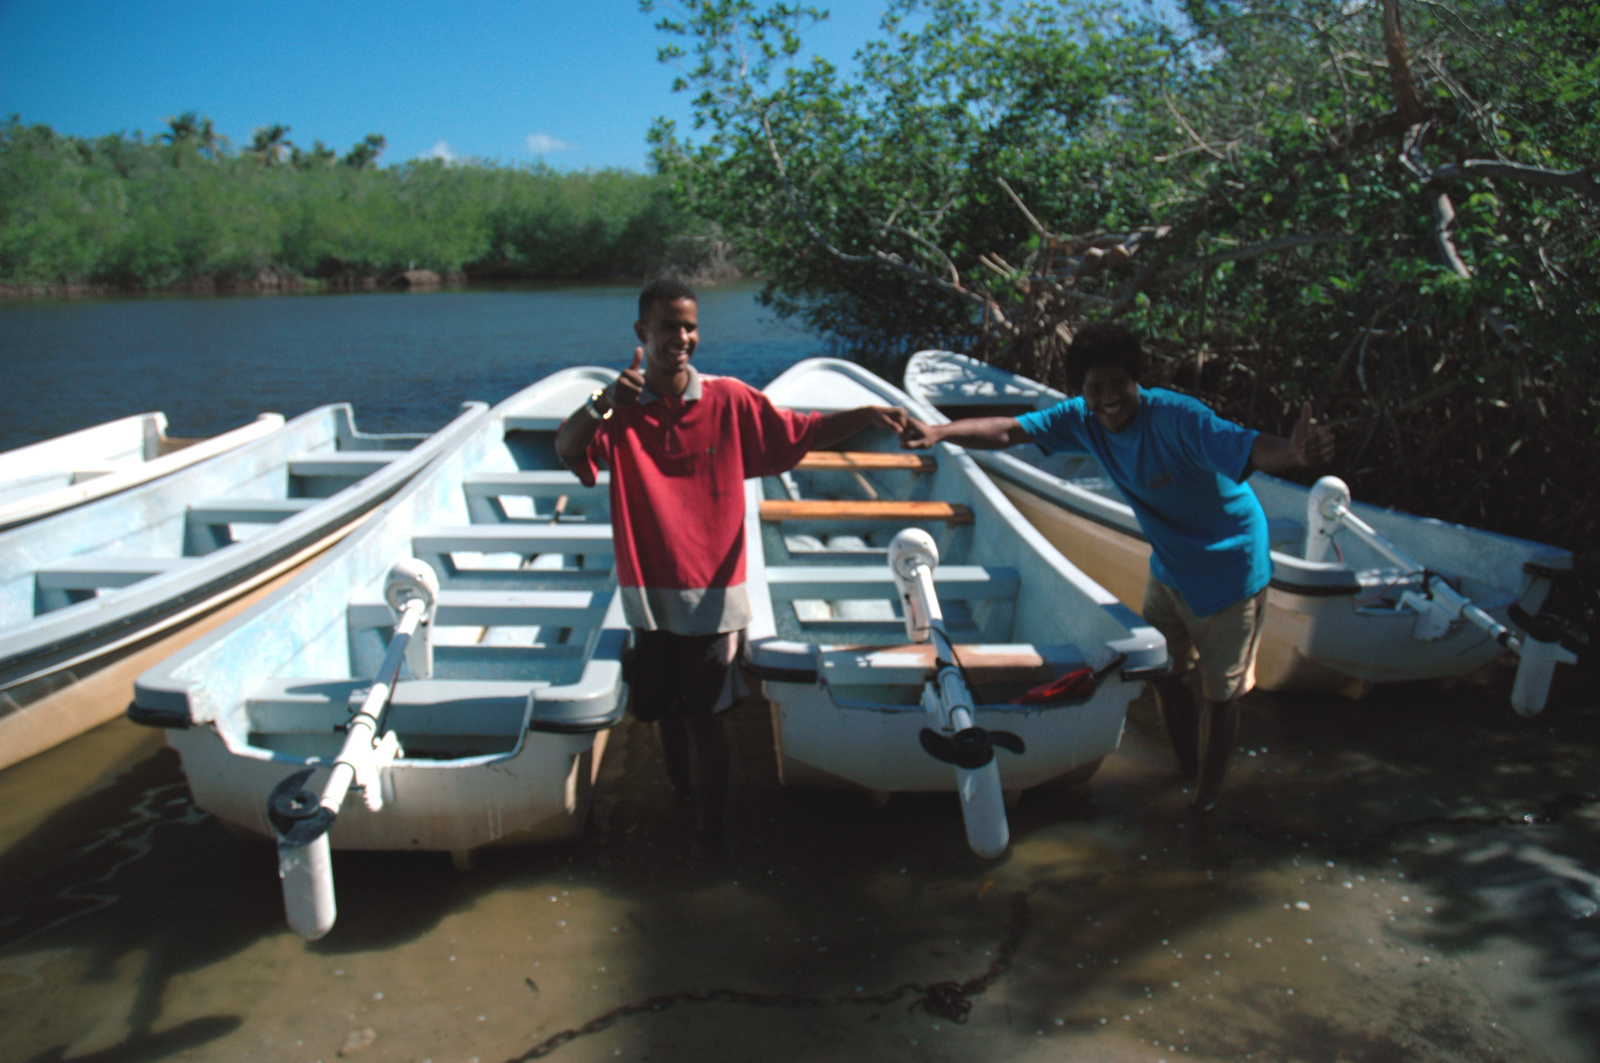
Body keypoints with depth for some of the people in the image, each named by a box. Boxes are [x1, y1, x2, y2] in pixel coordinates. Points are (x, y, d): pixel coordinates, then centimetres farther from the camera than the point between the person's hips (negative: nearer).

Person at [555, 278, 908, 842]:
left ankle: (710, 829, 19)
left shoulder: (729, 400, -4)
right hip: (649, 589, 2)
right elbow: (565, 448, -20)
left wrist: (867, 414, -18)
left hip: (712, 590, -2)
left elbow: (802, 431, -2)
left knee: (701, 713, 1)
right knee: (662, 710, 16)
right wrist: (603, 403, -40)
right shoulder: (620, 409, -4)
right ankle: (679, 802, 42)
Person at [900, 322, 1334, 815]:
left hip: (1230, 573, -7)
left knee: (1218, 694, 7)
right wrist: (939, 433, -27)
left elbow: (1250, 448, -48)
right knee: (1164, 674, 21)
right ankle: (1186, 770, 46)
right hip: (1169, 568, 7)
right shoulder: (1083, 419, -13)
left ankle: (1205, 803, 27)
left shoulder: (1177, 419, -34)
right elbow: (1009, 431, -12)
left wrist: (1294, 452, -70)